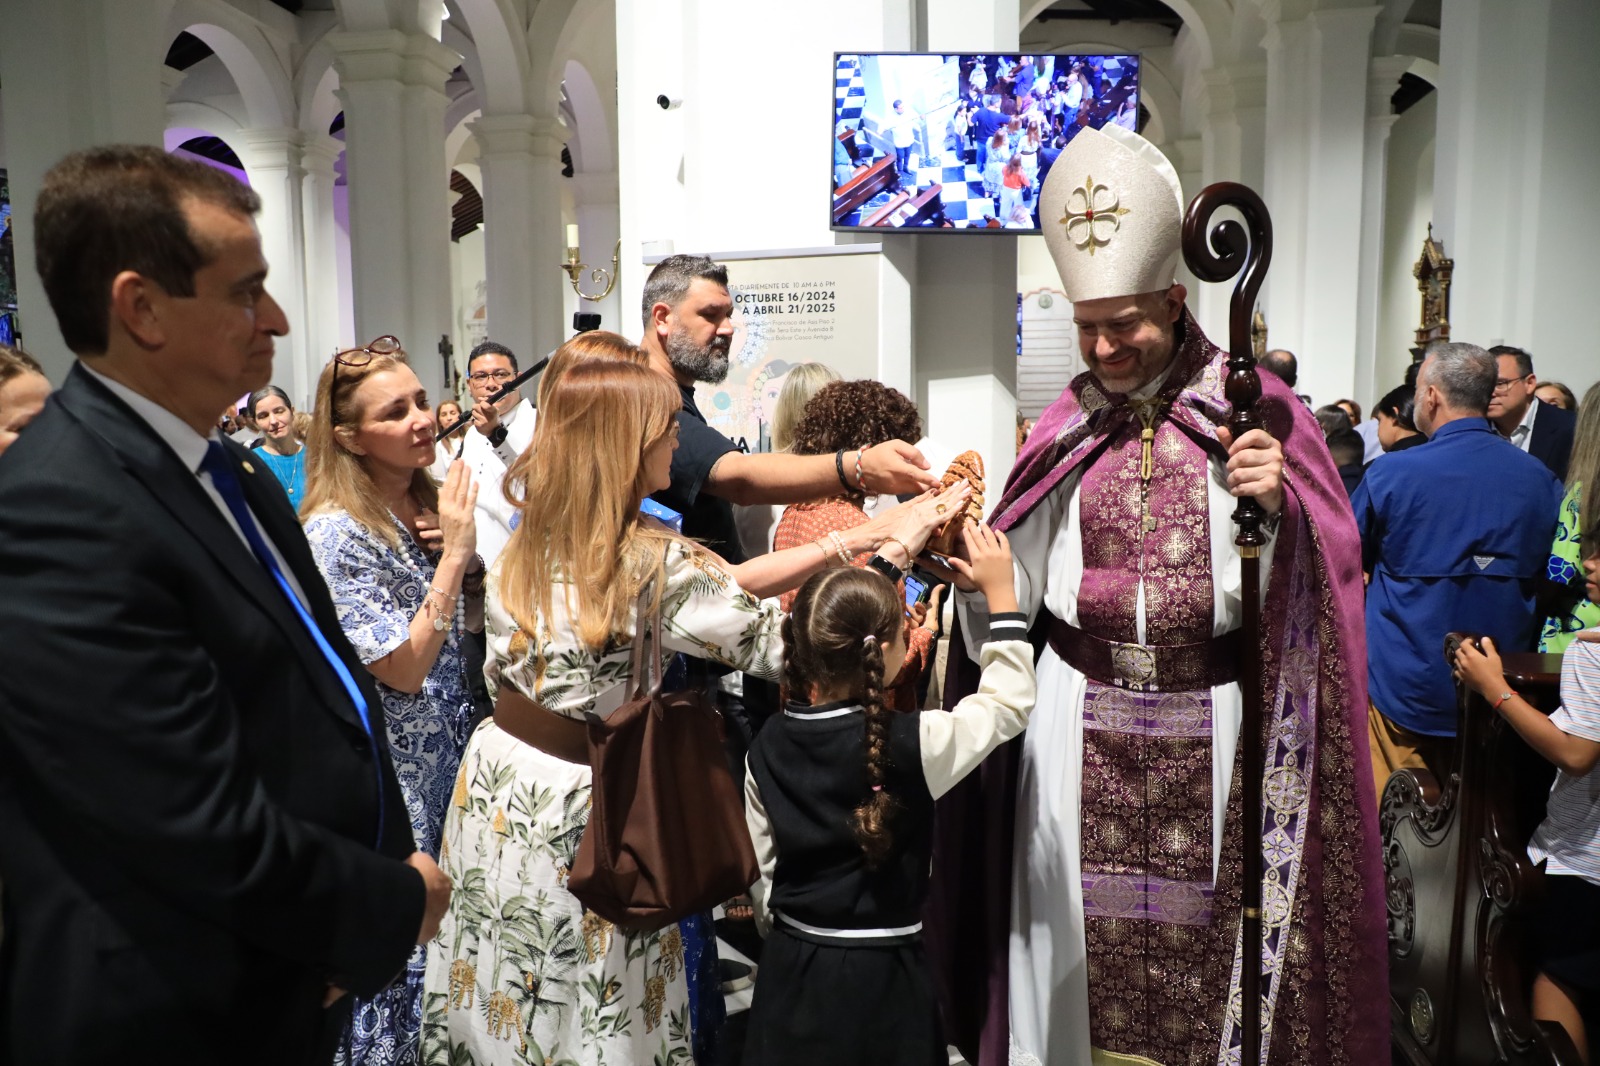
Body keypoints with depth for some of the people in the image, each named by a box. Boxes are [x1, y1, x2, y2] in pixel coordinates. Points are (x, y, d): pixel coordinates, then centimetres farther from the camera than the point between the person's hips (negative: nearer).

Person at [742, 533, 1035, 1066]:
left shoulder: (766, 748, -6)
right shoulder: (914, 745, -19)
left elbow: (761, 873, 3)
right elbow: (1010, 700, -3)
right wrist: (1001, 591, 4)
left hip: (790, 968, 4)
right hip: (878, 980, -4)